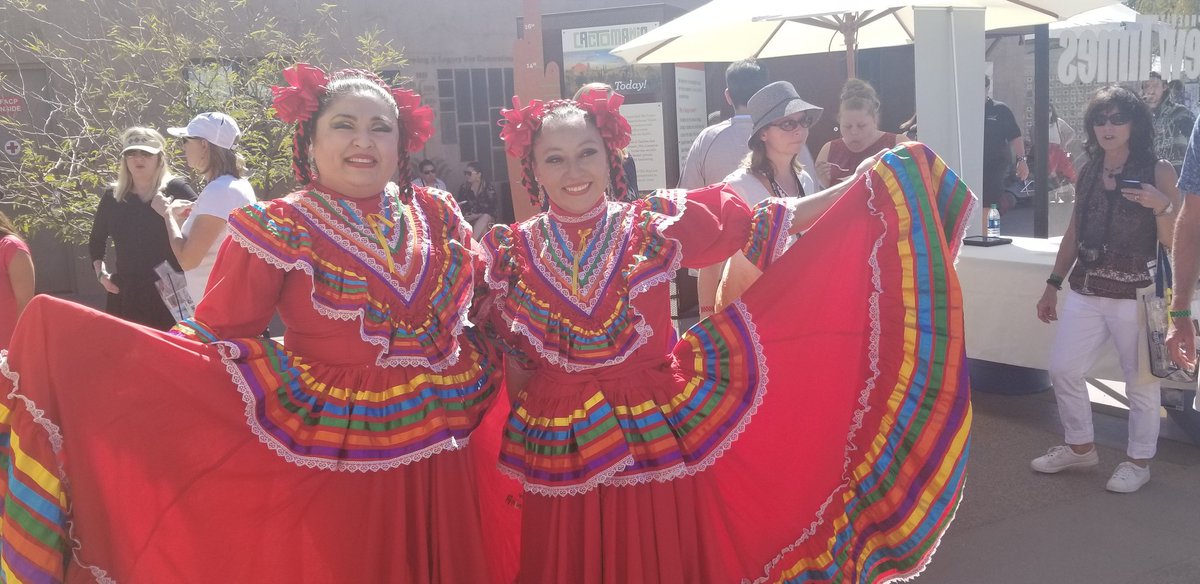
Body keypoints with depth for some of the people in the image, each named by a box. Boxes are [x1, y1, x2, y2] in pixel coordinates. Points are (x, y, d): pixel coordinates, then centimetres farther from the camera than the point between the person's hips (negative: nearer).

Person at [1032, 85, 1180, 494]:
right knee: (1063, 369, 9)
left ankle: (1139, 461, 22)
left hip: (1136, 297, -5)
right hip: (1085, 293, 5)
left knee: (1140, 381, 5)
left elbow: (1173, 243, -9)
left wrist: (1161, 206, -26)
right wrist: (1053, 285, 14)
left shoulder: (1158, 172, -6)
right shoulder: (1089, 172, 9)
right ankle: (1080, 446, 28)